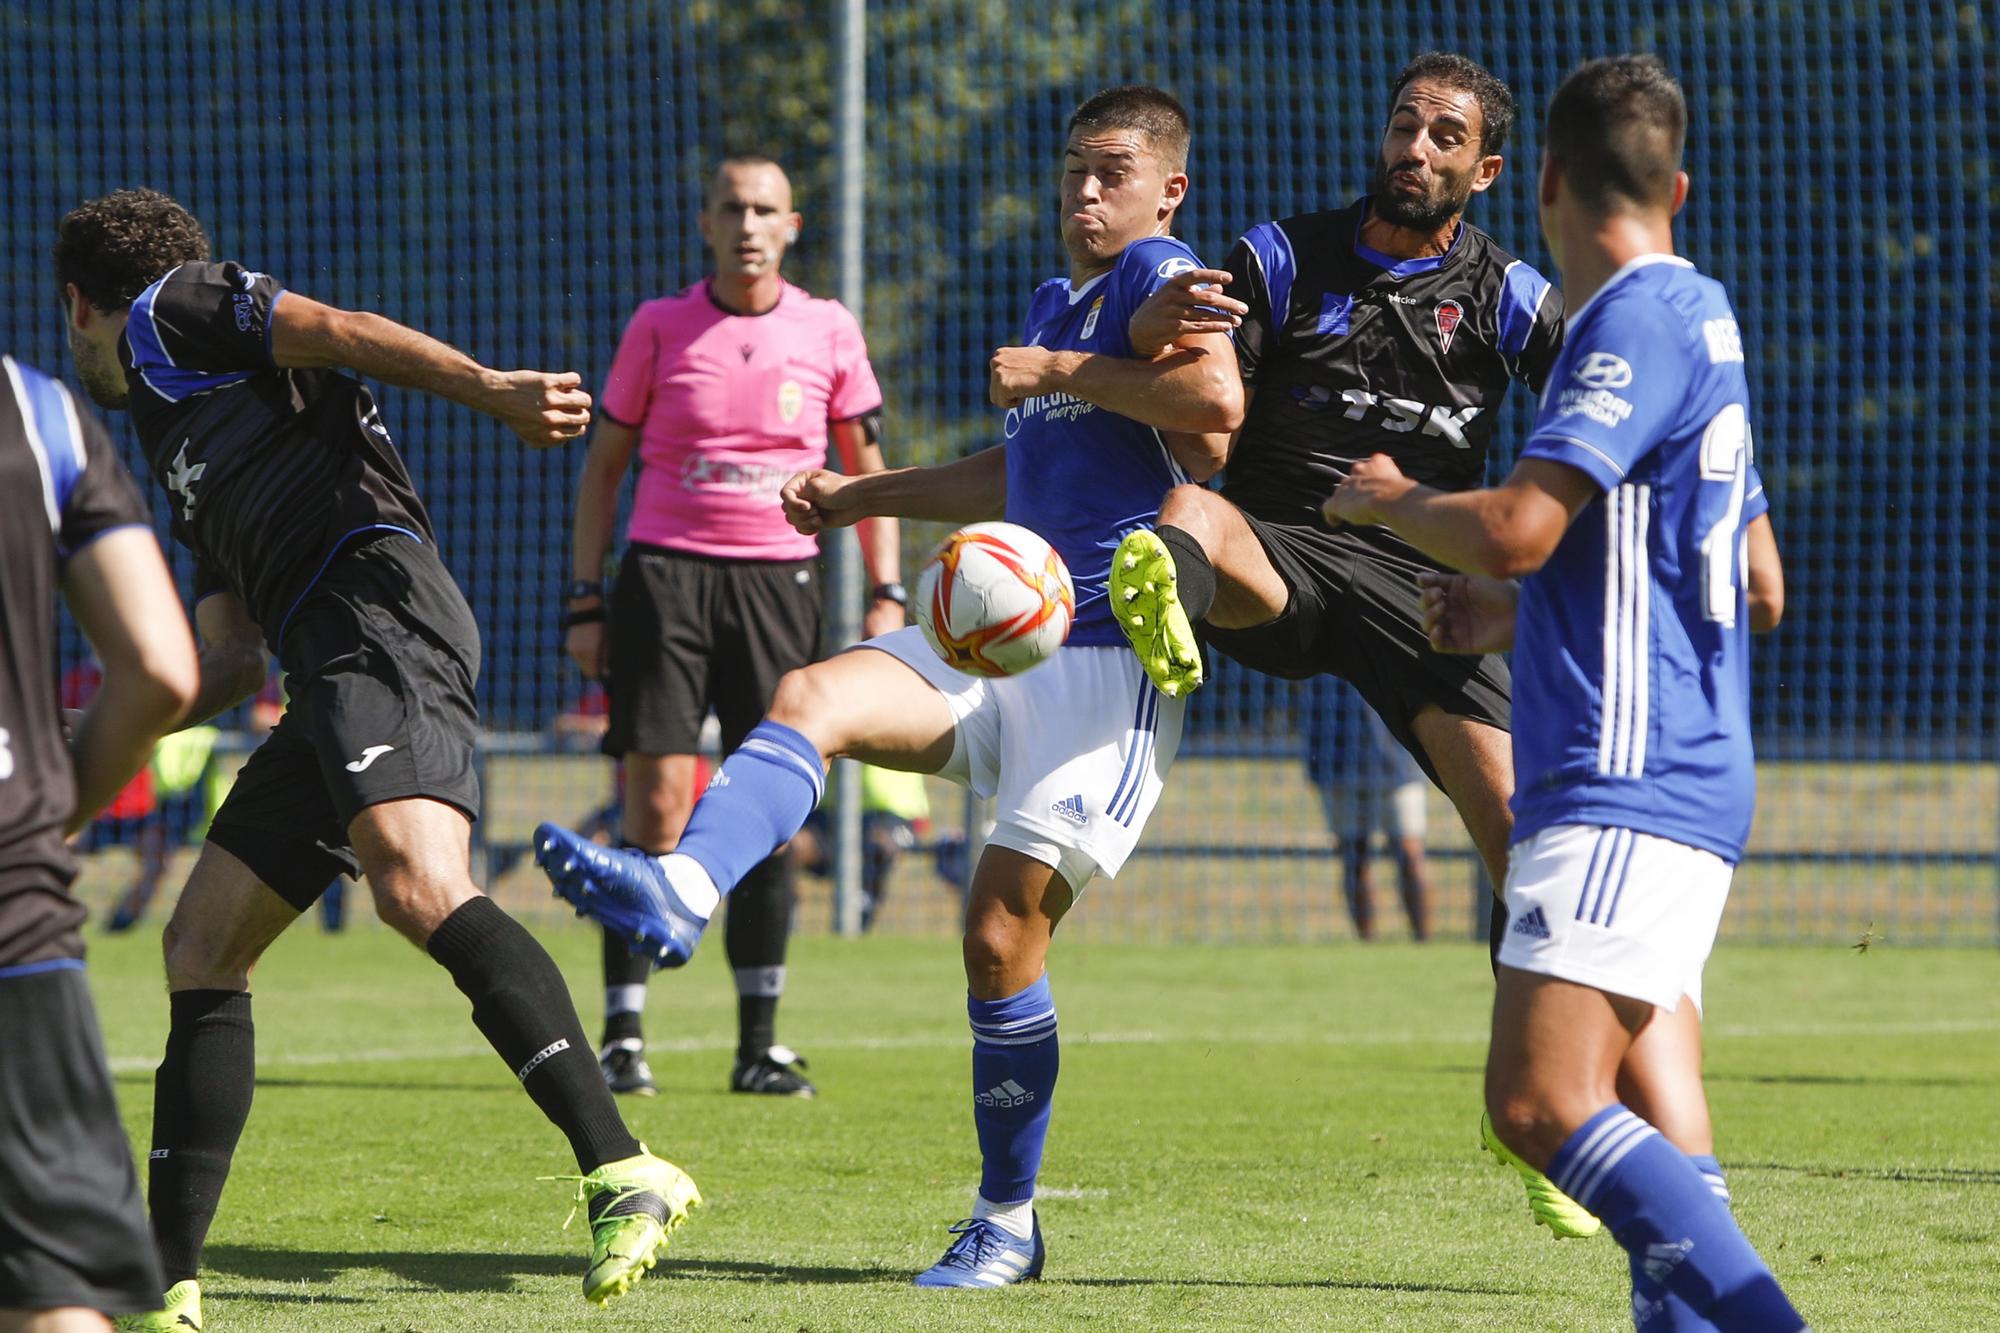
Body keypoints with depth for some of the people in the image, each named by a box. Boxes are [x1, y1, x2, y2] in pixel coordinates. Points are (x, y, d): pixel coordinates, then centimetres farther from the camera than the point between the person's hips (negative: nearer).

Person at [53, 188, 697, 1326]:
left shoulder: (168, 311, 13)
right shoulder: (180, 439, 36)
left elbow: (344, 331, -5)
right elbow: (228, 662, 31)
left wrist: (489, 388, -20)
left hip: (381, 609, -10)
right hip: (331, 678, 10)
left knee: (418, 884, -29)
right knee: (202, 947, 10)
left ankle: (624, 1171, -42)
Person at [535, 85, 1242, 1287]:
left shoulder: (1162, 276, -4)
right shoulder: (1056, 301, 23)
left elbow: (1219, 395, -26)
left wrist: (1055, 372, -15)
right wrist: (864, 496, 37)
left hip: (1114, 659, -8)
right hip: (1004, 640, 8)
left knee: (1003, 930, -12)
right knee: (812, 699, -20)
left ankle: (1008, 1223, 2)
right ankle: (679, 895, -44)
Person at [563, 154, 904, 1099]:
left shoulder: (828, 332, 6)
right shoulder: (659, 327, 3)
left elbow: (866, 469, 13)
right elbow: (604, 465, 8)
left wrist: (886, 596, 4)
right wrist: (584, 602, 2)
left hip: (779, 580, 1)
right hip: (665, 570, -1)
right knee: (657, 815, -8)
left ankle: (760, 1046, 6)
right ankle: (621, 1037, -3)